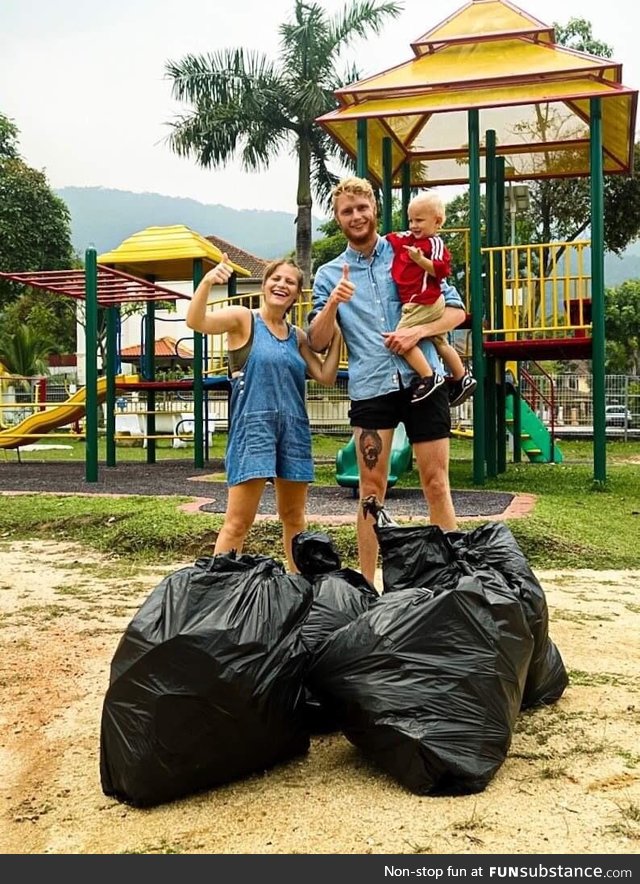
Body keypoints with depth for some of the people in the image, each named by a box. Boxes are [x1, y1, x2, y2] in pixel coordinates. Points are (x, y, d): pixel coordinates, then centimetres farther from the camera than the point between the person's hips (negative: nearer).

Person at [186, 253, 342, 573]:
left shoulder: (298, 336, 14)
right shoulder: (243, 319, -1)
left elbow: (326, 377, 10)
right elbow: (196, 322, -18)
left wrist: (336, 335, 7)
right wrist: (207, 281, -33)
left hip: (294, 429, 6)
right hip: (253, 427, -5)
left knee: (294, 517, 15)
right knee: (239, 521, -8)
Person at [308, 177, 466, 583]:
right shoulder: (329, 275, 11)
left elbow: (456, 310, 7)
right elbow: (317, 342, 4)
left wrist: (417, 331, -11)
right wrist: (333, 303, -15)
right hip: (369, 388, 1)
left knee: (437, 484, 1)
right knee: (372, 489, 3)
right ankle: (367, 584, 10)